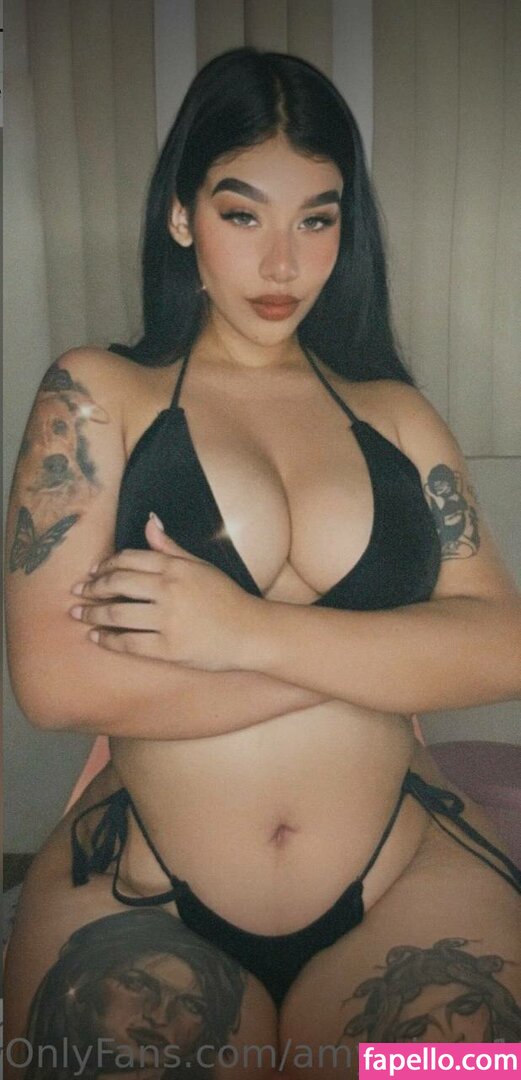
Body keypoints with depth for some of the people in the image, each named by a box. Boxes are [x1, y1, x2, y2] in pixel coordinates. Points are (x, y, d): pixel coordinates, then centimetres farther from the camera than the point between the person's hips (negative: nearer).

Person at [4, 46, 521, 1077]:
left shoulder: (394, 412, 8)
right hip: (141, 905, -1)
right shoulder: (96, 396, 0)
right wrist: (384, 651, -11)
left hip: (406, 890, 3)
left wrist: (252, 631, -19)